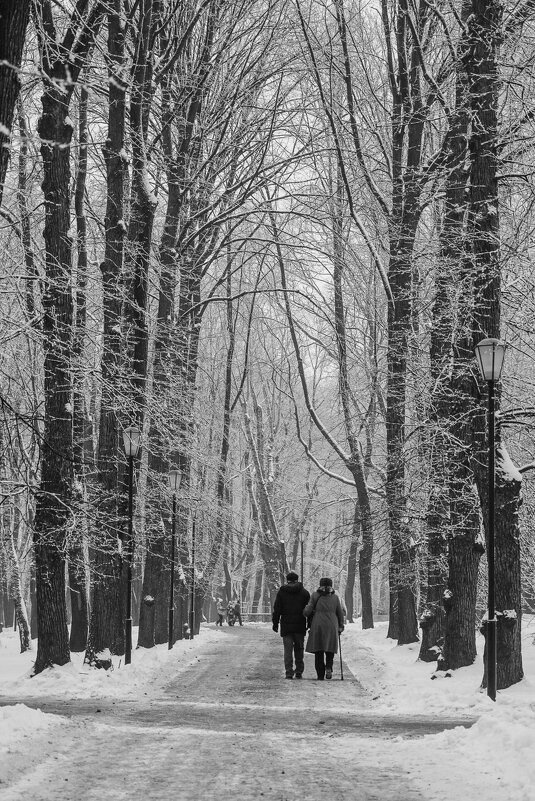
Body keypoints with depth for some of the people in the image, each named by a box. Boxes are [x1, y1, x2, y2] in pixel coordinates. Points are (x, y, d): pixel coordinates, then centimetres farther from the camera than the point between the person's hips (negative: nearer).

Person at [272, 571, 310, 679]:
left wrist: (275, 623, 7)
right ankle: (299, 672, 11)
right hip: (300, 626, 1)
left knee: (288, 650, 0)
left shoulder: (282, 592, 2)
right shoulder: (304, 592, 3)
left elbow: (277, 609, 1)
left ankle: (289, 672, -7)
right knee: (299, 649, 11)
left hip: (286, 626, -1)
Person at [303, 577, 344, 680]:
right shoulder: (335, 597, 4)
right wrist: (340, 626, 17)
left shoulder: (315, 596, 0)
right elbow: (340, 613, 7)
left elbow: (307, 611, -4)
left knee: (318, 651, 7)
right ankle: (329, 667, -11)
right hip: (332, 626, 1)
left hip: (318, 626, -1)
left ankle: (320, 674, 3)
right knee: (330, 649, 13)